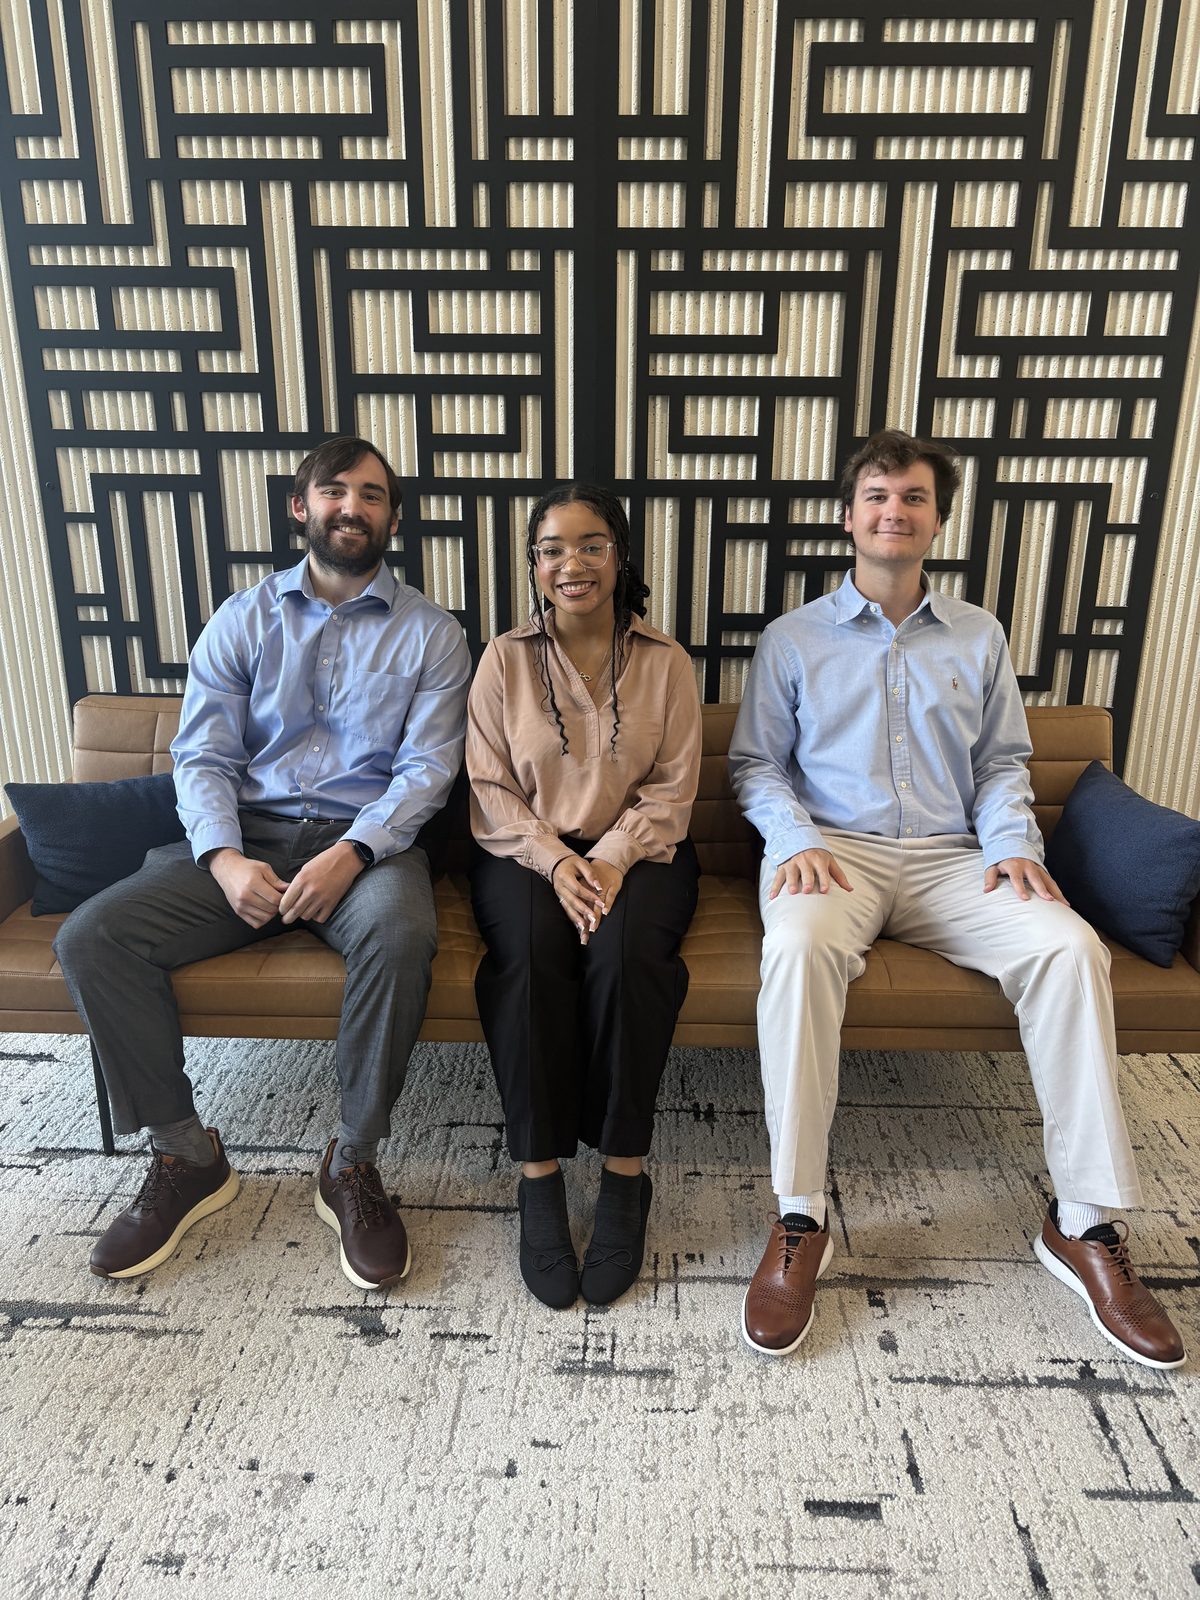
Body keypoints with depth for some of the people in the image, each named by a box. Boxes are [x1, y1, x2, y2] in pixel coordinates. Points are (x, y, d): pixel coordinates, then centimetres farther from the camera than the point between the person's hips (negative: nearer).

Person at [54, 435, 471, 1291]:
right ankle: (187, 1156, -1)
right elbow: (203, 755, 5)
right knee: (91, 938, -18)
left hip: (365, 840, -2)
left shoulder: (430, 634, 5)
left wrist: (353, 852, -22)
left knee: (402, 934, -37)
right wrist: (225, 859, -14)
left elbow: (427, 766, -5)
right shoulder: (243, 619, 11)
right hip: (247, 836, 3)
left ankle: (353, 1166, -15)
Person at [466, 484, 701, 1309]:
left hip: (636, 850, 0)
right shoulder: (506, 659, 5)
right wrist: (555, 860, -17)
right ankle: (540, 1173, -19)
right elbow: (492, 792, 0)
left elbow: (672, 790, -1)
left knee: (625, 949, -32)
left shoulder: (665, 662, 5)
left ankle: (626, 1171, -17)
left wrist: (611, 858, -18)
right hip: (529, 851, 1)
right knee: (530, 952, -31)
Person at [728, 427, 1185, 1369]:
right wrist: (797, 839, -10)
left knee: (1071, 947, -26)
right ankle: (801, 1218, -26)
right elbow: (756, 763, 9)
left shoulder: (979, 637, 18)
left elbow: (1003, 763, 17)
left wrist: (1013, 843, -4)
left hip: (950, 858, 3)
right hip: (833, 852, -2)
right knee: (799, 947, -37)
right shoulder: (793, 639, 12)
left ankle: (1085, 1221, -13)